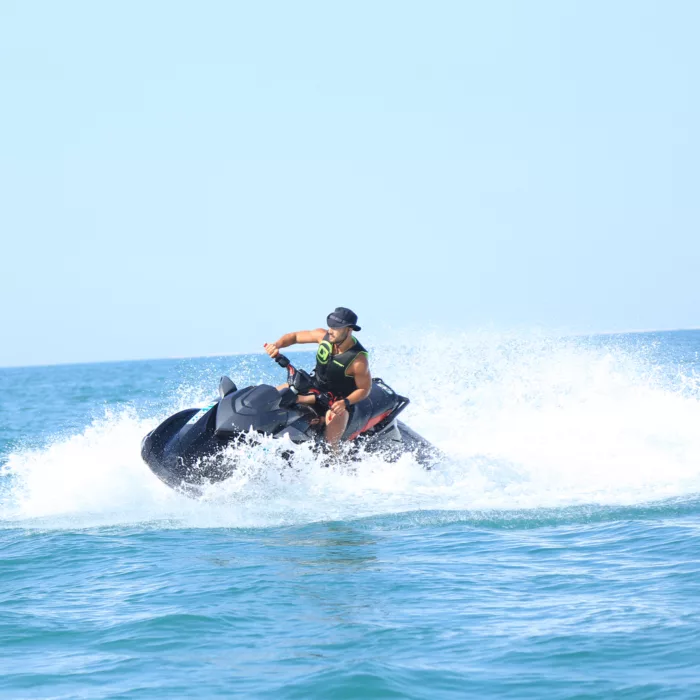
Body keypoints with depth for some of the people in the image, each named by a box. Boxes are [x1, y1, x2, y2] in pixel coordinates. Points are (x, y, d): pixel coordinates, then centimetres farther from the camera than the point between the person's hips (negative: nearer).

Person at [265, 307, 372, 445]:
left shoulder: (359, 360, -26)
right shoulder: (323, 335, -13)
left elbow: (364, 388, -14)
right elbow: (294, 337, -1)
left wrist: (345, 403, -30)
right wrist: (276, 345, -20)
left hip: (340, 400, -6)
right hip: (315, 388, 7)